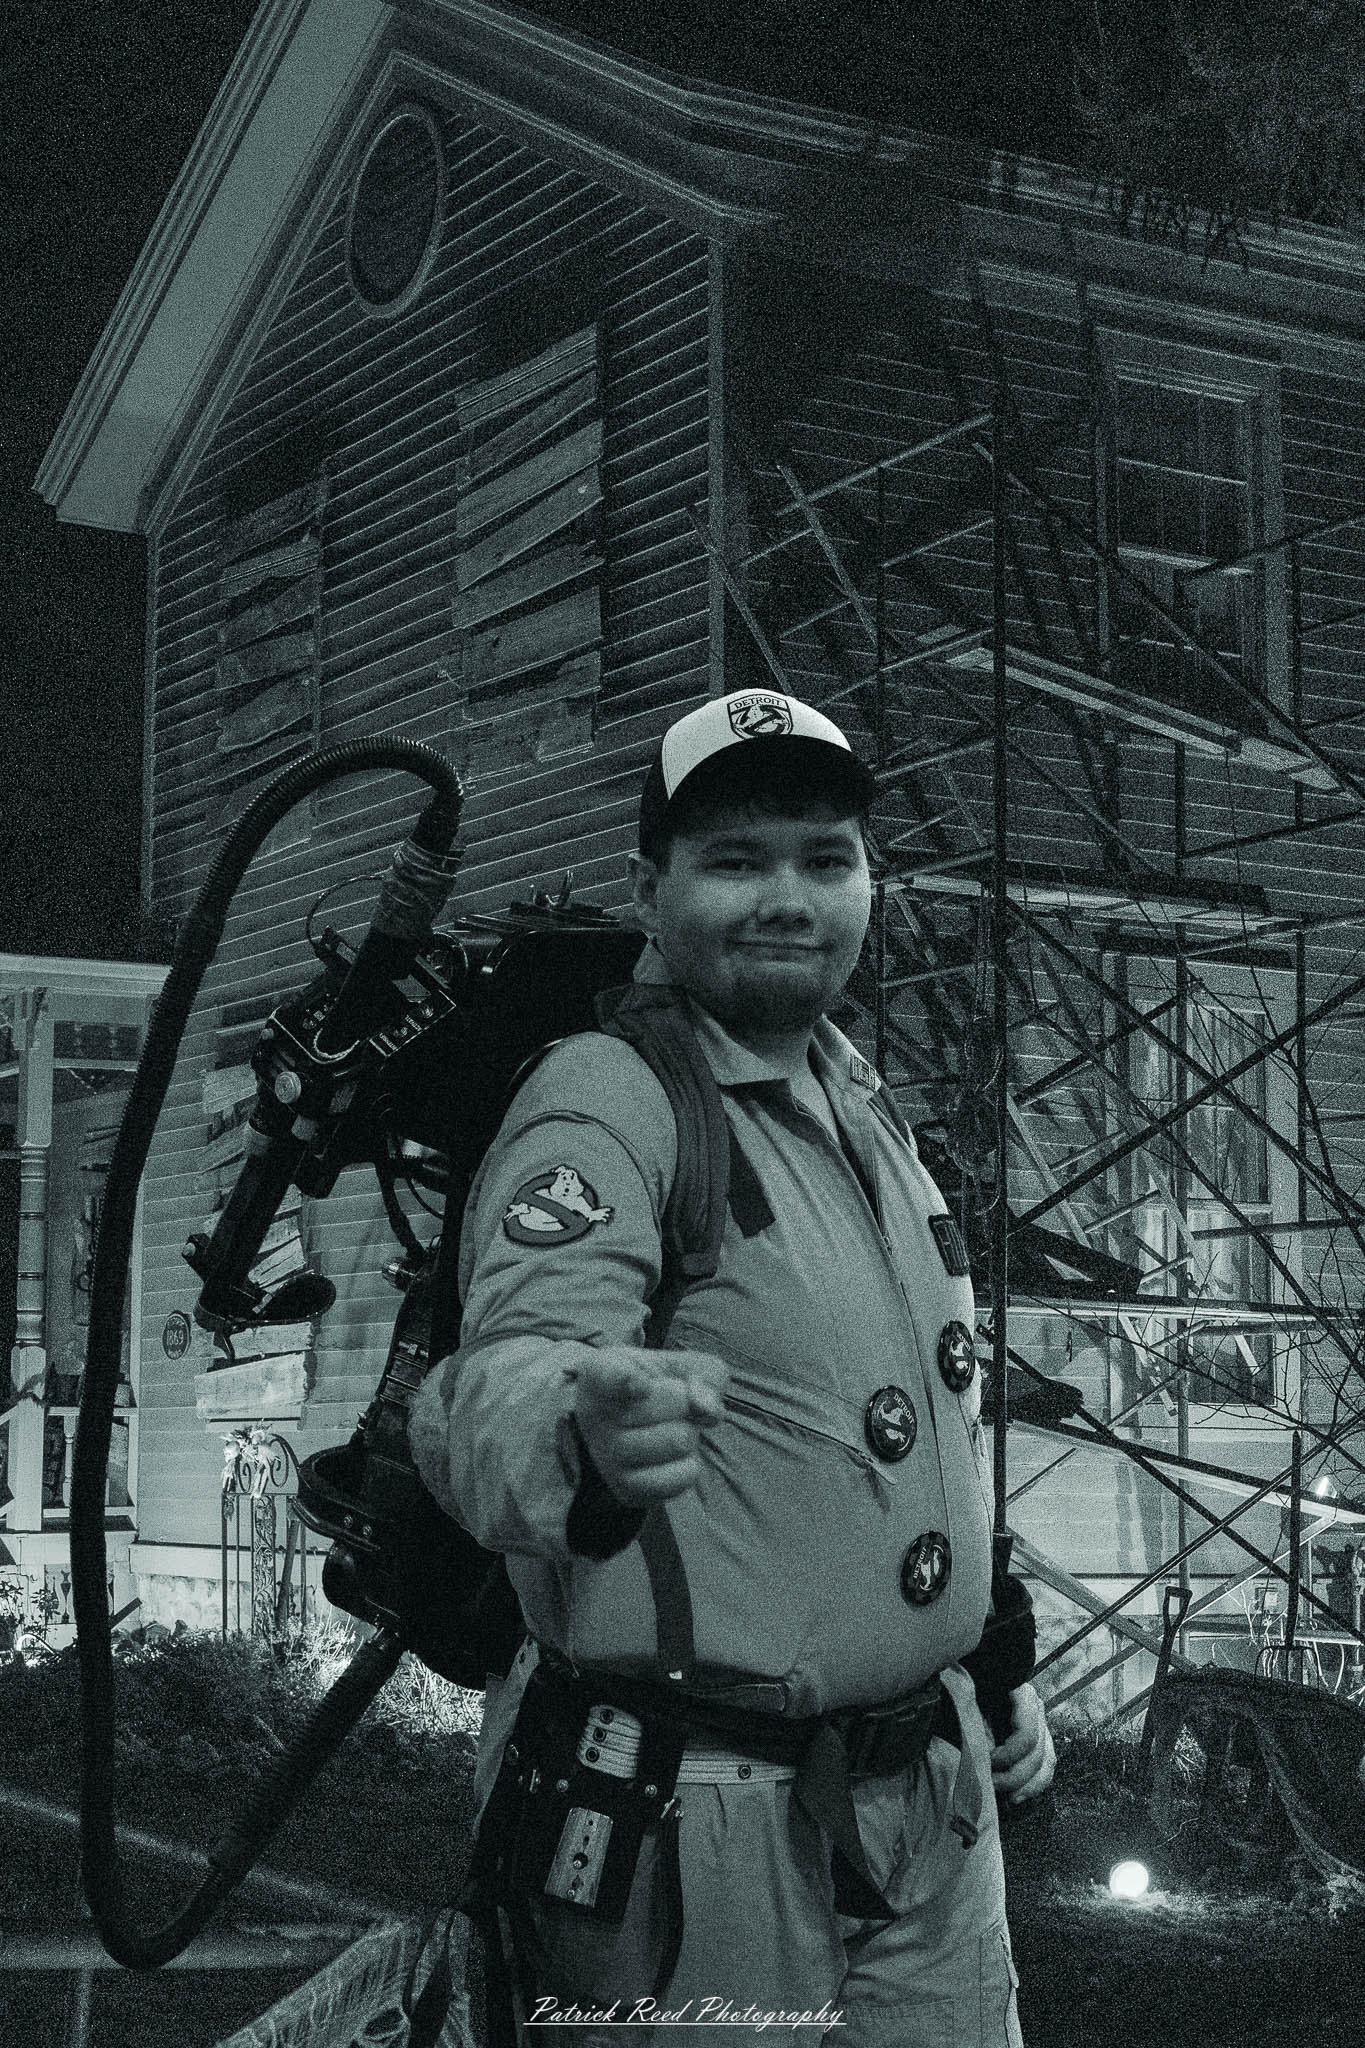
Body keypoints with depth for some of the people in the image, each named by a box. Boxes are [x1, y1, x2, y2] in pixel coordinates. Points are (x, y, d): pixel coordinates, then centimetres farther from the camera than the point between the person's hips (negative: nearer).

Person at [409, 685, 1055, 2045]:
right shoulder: (604, 1102, -15)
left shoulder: (864, 1107, 12)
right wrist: (579, 1428, -53)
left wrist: (986, 1657, 22)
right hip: (702, 1830, -8)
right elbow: (505, 1372, -32)